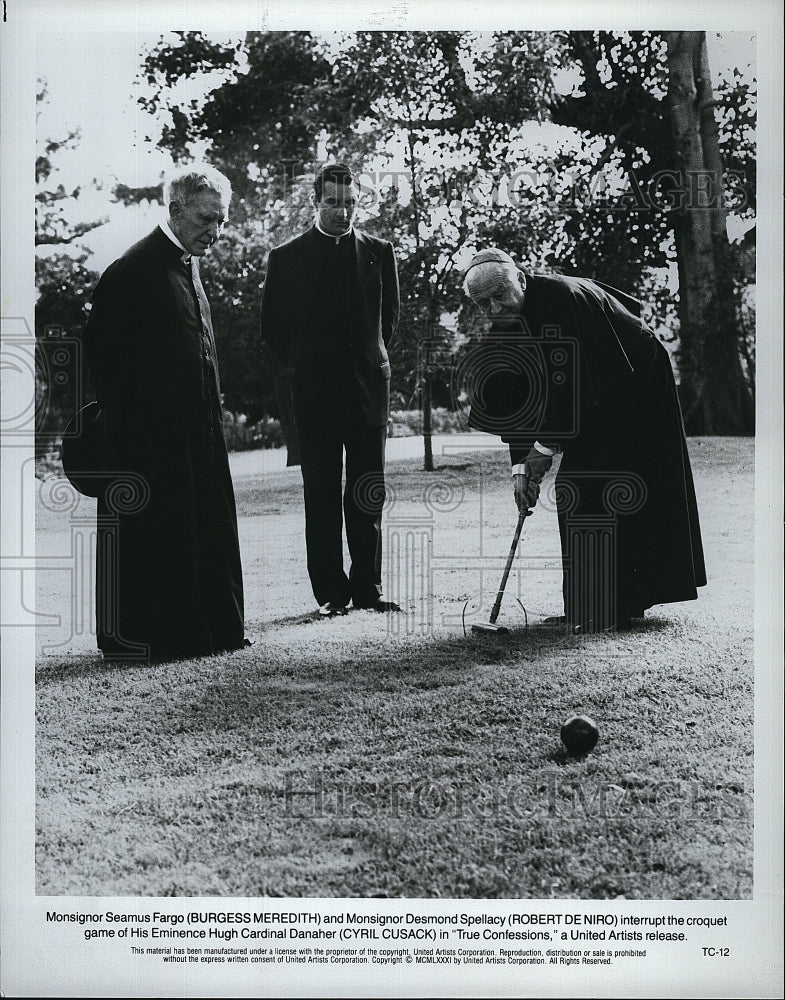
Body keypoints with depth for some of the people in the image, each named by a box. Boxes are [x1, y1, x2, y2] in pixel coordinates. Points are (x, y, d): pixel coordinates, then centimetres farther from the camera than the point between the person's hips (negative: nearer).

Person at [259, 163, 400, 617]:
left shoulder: (379, 252, 8)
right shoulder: (287, 257, 3)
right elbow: (274, 325, 9)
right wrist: (301, 366, 7)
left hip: (368, 388, 2)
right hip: (315, 393, -1)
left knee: (369, 494, 4)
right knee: (322, 495, 0)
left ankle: (367, 587, 12)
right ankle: (331, 591, 6)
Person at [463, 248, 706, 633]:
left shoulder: (561, 296, -26)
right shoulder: (506, 327, -1)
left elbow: (570, 385, -27)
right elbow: (516, 407, -1)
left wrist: (545, 446, -23)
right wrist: (521, 465, -10)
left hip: (637, 386, -8)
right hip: (596, 405, 8)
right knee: (572, 493, 5)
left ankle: (609, 610, -9)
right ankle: (584, 605, 12)